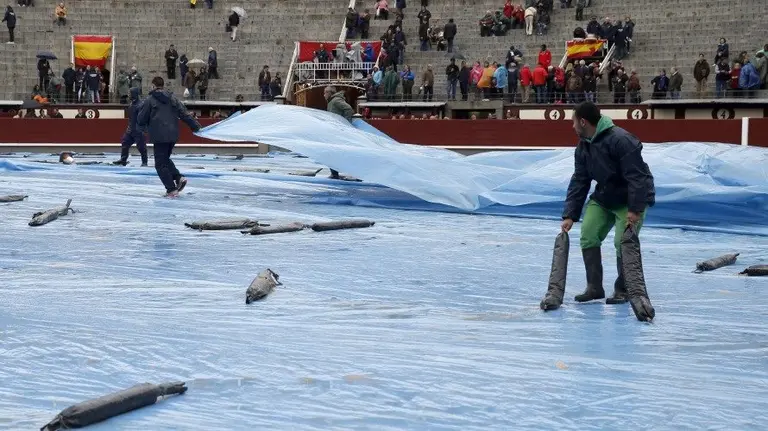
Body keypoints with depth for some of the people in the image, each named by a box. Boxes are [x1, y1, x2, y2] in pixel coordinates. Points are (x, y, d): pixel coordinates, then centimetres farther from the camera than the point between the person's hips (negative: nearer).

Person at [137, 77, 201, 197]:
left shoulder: (149, 100, -5)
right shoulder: (172, 98, 9)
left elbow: (141, 119, -1)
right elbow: (184, 114, 6)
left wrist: (141, 125, 22)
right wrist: (196, 126, 11)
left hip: (159, 137, -6)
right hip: (173, 135, 6)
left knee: (161, 164, 2)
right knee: (166, 159, 24)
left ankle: (171, 189, -3)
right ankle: (179, 178, 4)